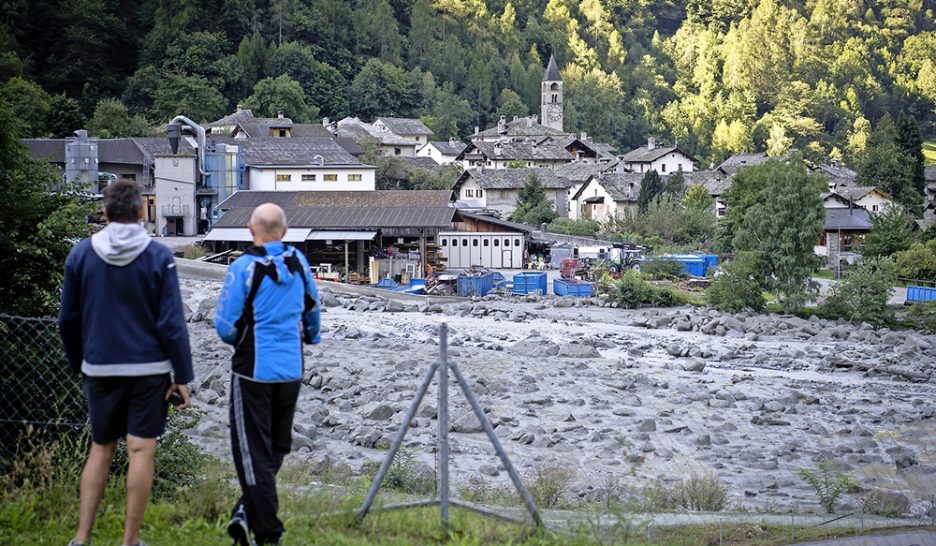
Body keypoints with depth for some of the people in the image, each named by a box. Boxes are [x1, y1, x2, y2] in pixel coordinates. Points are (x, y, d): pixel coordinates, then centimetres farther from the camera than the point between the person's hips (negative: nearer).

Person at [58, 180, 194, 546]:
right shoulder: (159, 257, -9)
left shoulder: (81, 254, 0)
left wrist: (78, 364, 19)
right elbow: (172, 323, -10)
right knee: (141, 451, 2)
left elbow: (68, 320, 6)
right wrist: (183, 375, -5)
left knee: (100, 450, 14)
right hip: (149, 369, -3)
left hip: (100, 368, 3)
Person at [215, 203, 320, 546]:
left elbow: (225, 326, -11)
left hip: (254, 370, -4)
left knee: (253, 451, 2)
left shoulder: (244, 268, -14)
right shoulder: (298, 263, 1)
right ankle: (248, 511, 10)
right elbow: (312, 308, 18)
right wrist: (310, 336, 39)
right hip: (291, 370, 4)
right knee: (277, 447, 17)